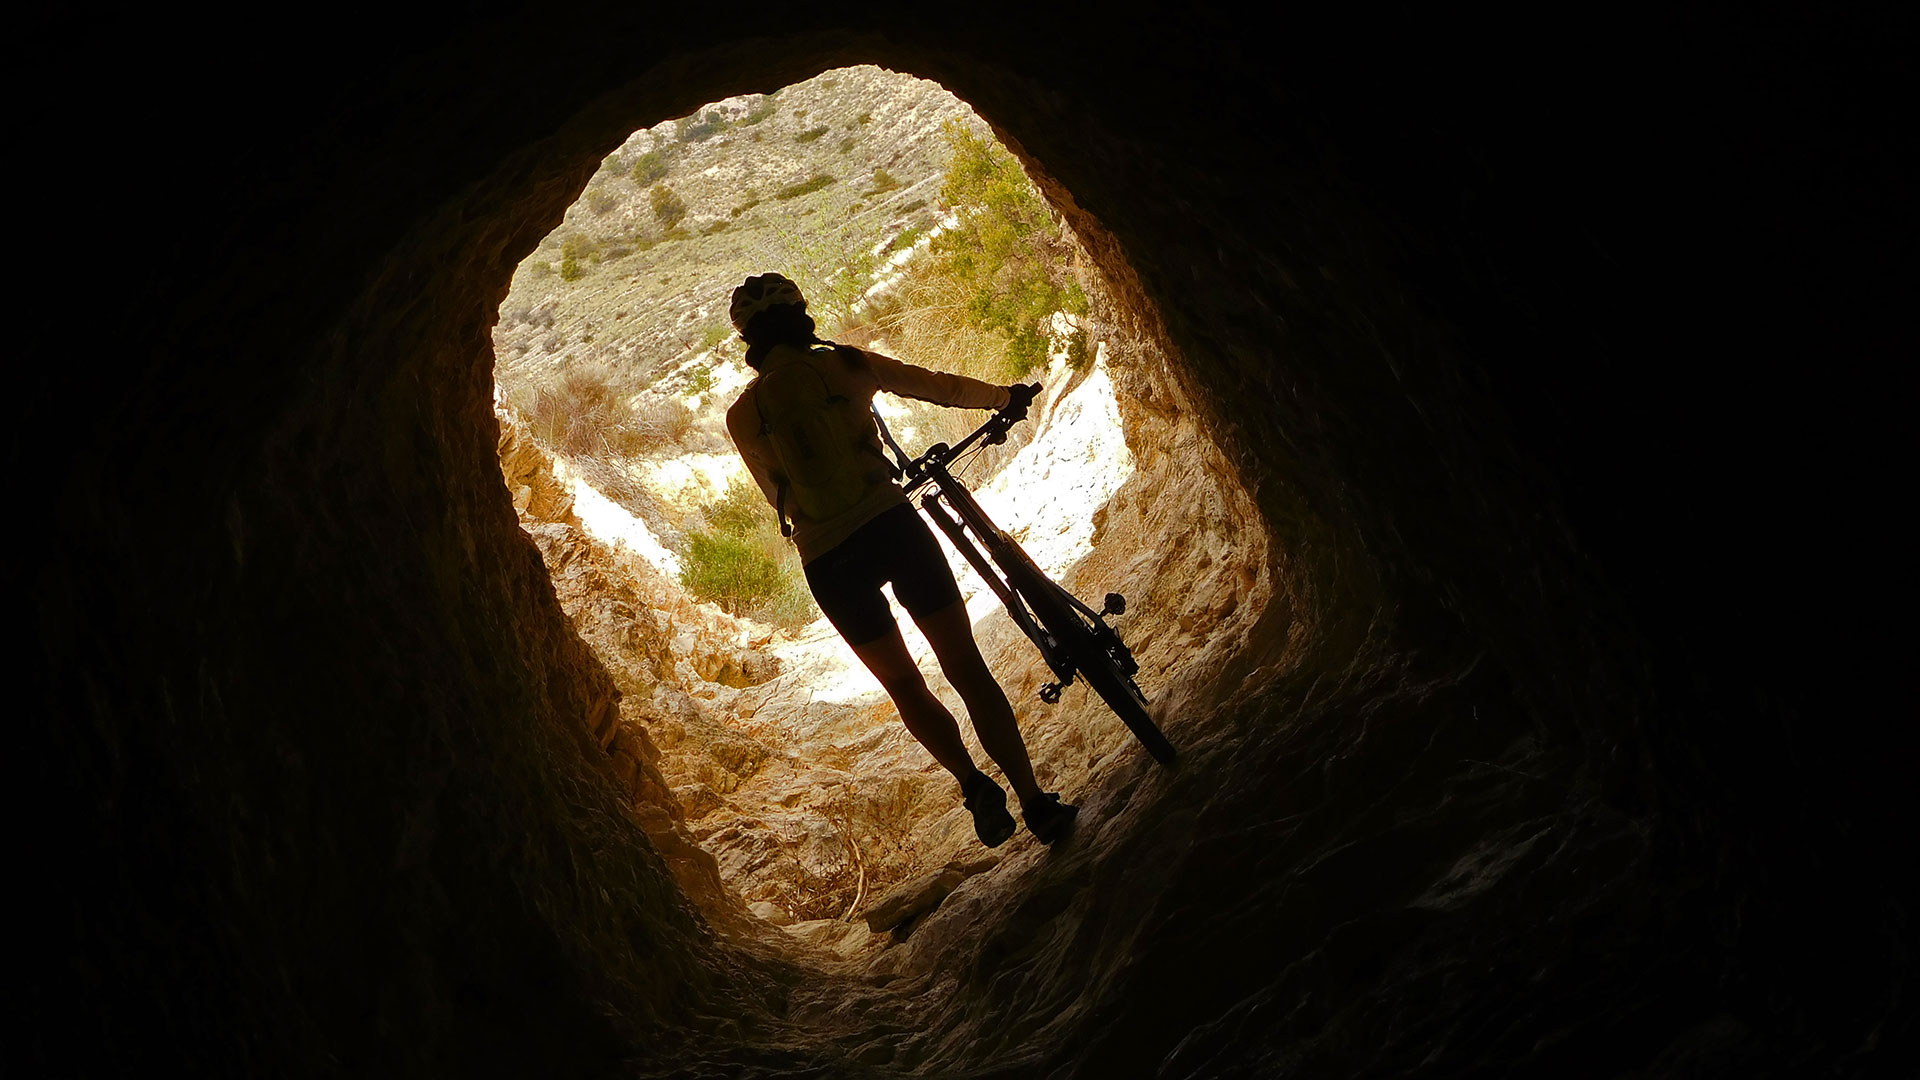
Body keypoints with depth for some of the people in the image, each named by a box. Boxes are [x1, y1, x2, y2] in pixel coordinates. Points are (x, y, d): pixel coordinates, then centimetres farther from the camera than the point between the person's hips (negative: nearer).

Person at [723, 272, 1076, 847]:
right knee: (966, 667, 6)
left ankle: (971, 780, 2)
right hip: (890, 524, -1)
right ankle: (1035, 801, 2)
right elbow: (940, 386, 17)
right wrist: (1006, 395, 33)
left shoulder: (742, 415, 8)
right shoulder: (844, 363, 7)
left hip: (825, 559, 1)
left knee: (903, 685, 19)